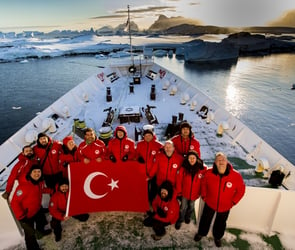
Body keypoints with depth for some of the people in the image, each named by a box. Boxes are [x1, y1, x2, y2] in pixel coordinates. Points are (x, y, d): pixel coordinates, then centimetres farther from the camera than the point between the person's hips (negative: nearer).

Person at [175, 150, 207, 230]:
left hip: (195, 193, 1)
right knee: (183, 207, 12)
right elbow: (179, 180, -9)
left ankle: (187, 217, 52)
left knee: (191, 207, 24)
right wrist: (179, 191, -5)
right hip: (185, 192, -1)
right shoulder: (183, 168, -16)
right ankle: (180, 220, 37)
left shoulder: (202, 169, -18)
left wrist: (201, 192, -4)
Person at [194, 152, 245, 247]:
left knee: (221, 223, 26)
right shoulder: (209, 173, -22)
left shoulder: (236, 176, -25)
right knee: (205, 220, 24)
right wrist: (204, 196, -1)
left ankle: (217, 237, 55)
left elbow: (241, 189, -8)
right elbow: (203, 184, -1)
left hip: (225, 206, 0)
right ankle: (201, 233, 53)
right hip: (210, 203, 0)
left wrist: (233, 202, -7)